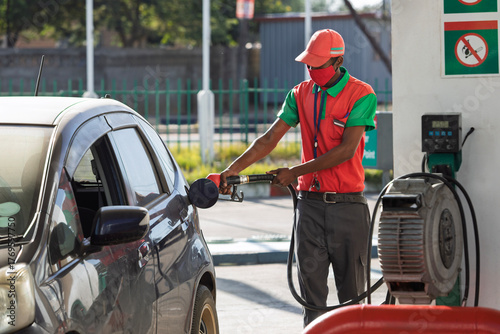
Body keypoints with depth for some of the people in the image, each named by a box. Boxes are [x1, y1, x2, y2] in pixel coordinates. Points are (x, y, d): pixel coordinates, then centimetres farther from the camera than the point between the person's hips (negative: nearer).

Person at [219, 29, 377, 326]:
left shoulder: (361, 95, -7)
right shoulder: (301, 94, 8)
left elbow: (347, 149, -15)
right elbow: (270, 139, 6)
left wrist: (296, 172, -15)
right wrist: (233, 169, -6)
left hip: (347, 203, -4)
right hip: (310, 203, 4)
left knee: (352, 291, 2)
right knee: (312, 287, 1)